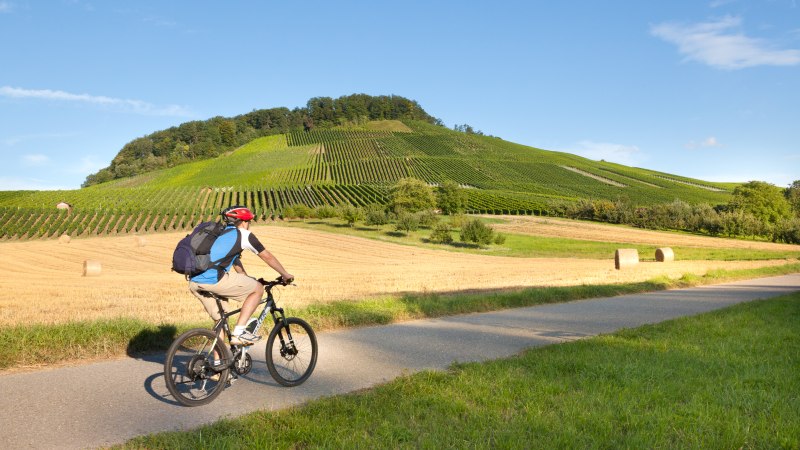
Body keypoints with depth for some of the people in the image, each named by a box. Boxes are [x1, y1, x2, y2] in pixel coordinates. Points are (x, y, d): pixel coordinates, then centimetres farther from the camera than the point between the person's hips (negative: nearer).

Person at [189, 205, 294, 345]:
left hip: (194, 283, 8)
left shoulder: (221, 233, 30)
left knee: (220, 320, 23)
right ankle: (239, 332, 0)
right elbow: (268, 257, 16)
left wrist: (249, 281, 50)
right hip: (213, 280, -8)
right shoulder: (243, 234, 8)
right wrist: (285, 275, 28)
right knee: (258, 289, 6)